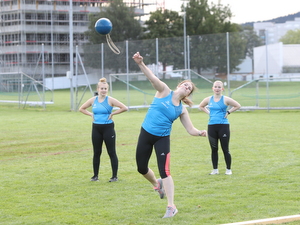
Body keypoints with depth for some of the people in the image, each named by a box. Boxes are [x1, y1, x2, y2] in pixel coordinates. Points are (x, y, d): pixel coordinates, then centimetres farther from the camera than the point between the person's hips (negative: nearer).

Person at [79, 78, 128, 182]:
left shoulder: (110, 100, -7)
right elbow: (81, 108, 16)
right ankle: (95, 175, 17)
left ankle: (115, 176, 3)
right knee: (96, 153, 9)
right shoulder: (93, 100, 4)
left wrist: (112, 114, -13)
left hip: (108, 128, -4)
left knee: (112, 153, -1)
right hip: (96, 128, 4)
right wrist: (91, 114, 4)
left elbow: (124, 108, -14)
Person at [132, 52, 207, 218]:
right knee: (141, 168, 12)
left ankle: (171, 206, -7)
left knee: (164, 171, -13)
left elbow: (191, 130, 0)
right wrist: (140, 64, -36)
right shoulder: (164, 91, -3)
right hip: (146, 134, 1)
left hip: (162, 138, -1)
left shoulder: (182, 110, 0)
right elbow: (153, 78, -20)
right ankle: (157, 184, 45)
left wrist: (201, 133, -23)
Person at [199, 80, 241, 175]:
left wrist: (228, 112, -6)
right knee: (214, 149, 7)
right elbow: (201, 106, 24)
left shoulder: (225, 99, -4)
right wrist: (208, 112, 10)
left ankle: (228, 169, 9)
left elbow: (237, 106, -2)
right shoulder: (209, 99, 7)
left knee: (225, 149, 0)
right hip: (211, 126, 4)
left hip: (223, 126, -3)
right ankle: (215, 169, 15)